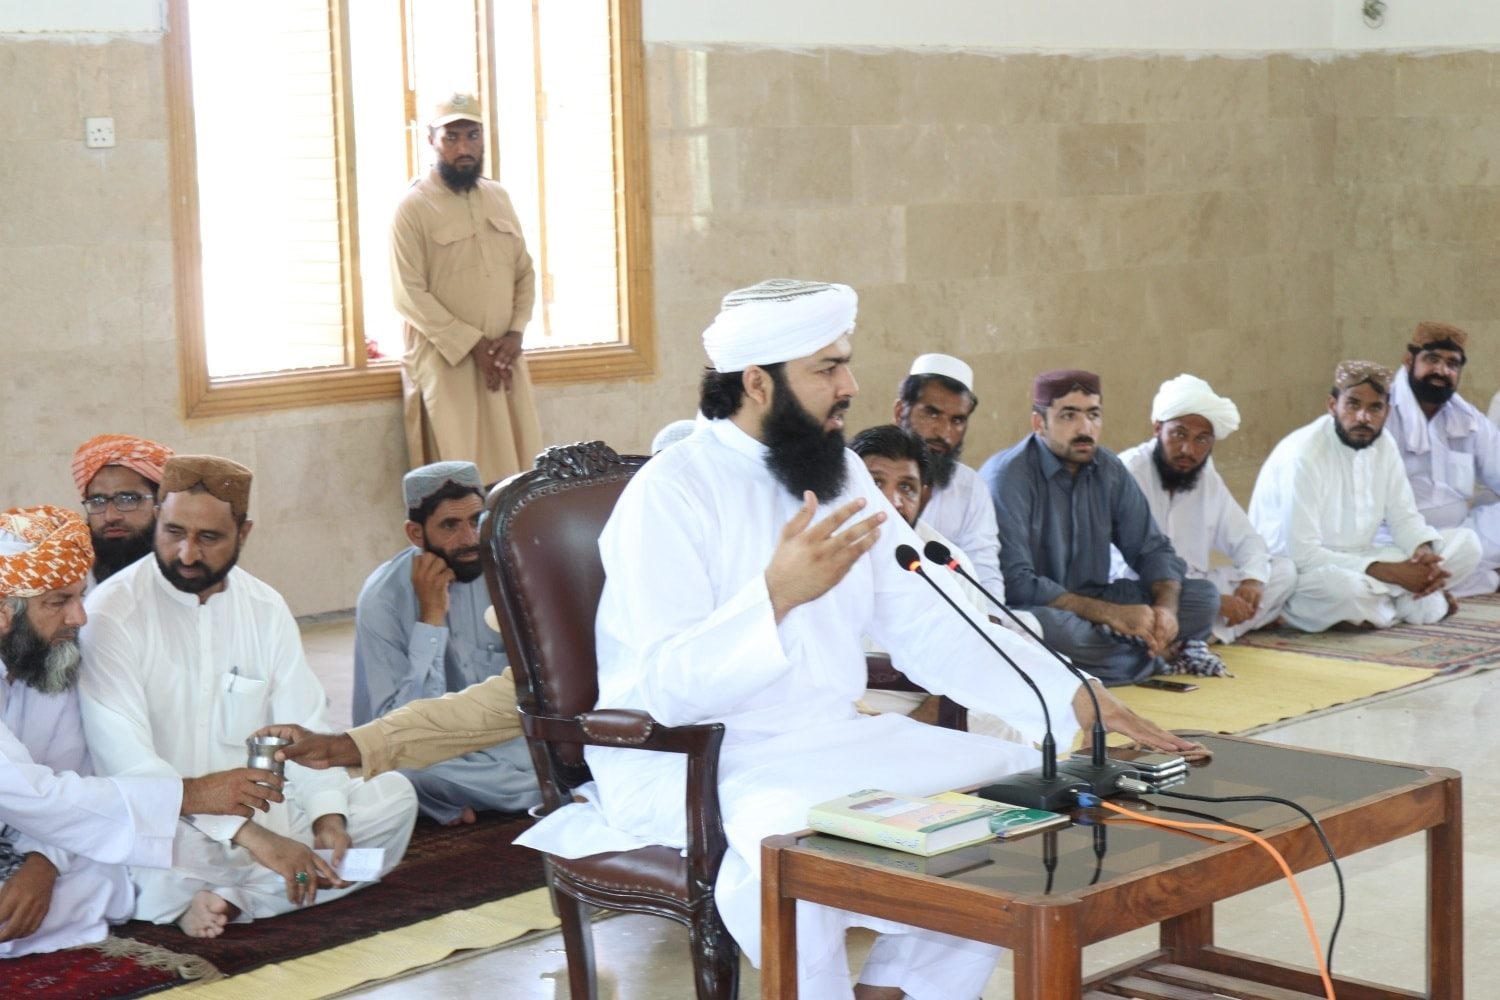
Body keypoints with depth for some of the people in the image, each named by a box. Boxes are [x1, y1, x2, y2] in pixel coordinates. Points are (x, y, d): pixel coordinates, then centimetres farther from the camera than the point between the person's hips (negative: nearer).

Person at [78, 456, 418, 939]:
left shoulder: (265, 608, 4)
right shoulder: (111, 614, -13)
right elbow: (127, 761, -23)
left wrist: (327, 815, -19)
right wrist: (251, 836, -31)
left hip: (262, 808, 6)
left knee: (393, 794, -12)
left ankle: (229, 898, -22)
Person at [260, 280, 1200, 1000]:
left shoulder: (843, 477, 7)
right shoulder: (671, 494, -15)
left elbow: (931, 627, 8)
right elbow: (665, 689, -23)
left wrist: (1077, 701, -1)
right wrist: (777, 594, -37)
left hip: (832, 743, 8)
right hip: (690, 764, -7)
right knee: (788, 838, -39)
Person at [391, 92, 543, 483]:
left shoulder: (499, 197, 12)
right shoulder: (414, 207, -6)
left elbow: (525, 271, 14)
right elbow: (410, 296, -11)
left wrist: (515, 332, -3)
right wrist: (473, 344, -15)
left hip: (505, 360, 5)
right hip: (448, 363, -5)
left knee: (519, 471, 1)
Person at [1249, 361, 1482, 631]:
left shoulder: (1382, 444, 0)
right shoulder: (1302, 455, -22)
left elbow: (1404, 518, 7)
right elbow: (1303, 554, -25)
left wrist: (1426, 554, -17)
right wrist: (1390, 572, -25)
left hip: (1358, 559, 7)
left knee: (1466, 543, -3)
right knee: (1345, 586, -41)